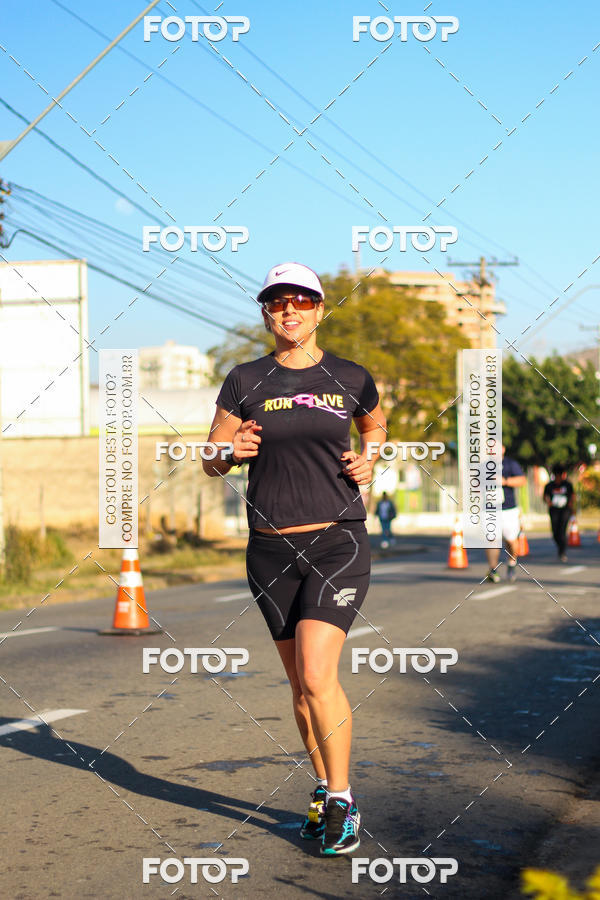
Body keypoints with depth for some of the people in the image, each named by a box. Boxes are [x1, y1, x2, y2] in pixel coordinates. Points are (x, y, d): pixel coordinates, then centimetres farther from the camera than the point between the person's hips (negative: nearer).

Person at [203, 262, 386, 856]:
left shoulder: (350, 379, 3)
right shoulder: (246, 381, 2)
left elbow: (374, 423, 24)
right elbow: (211, 463, 6)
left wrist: (369, 459, 4)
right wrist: (232, 450, -16)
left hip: (338, 543, -2)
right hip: (271, 551, 2)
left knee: (317, 675, -16)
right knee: (301, 683, 10)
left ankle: (342, 800, -2)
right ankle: (324, 790, 28)